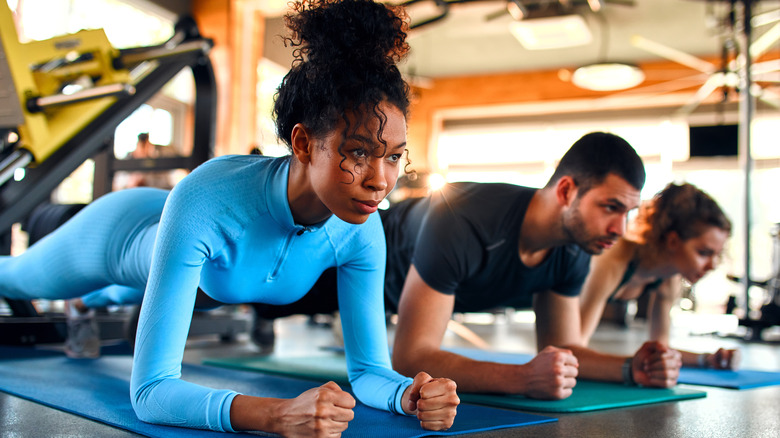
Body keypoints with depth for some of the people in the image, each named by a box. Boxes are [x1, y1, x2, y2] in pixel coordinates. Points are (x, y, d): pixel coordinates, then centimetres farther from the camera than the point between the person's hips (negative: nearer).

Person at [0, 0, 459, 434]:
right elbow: (150, 391, -50)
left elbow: (369, 369, -26)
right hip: (121, 230, -3)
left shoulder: (362, 229, -35)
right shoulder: (203, 201, -50)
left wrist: (408, 394, -50)